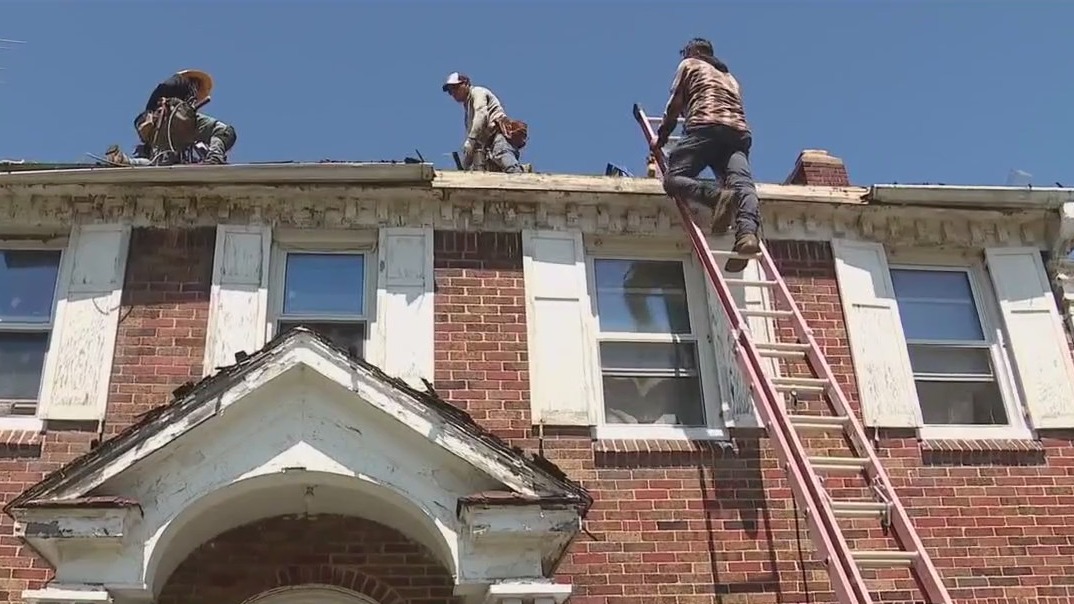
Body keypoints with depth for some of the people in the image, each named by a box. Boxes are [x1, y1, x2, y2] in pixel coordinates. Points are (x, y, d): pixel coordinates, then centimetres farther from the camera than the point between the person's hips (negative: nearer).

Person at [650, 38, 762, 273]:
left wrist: (660, 139, 28)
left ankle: (717, 196, -39)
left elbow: (674, 107, 18)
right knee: (742, 182, -17)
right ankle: (747, 232, -45)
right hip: (739, 131, 5)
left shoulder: (689, 65, 24)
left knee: (673, 178, -11)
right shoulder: (729, 76, 40)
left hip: (706, 126, -5)